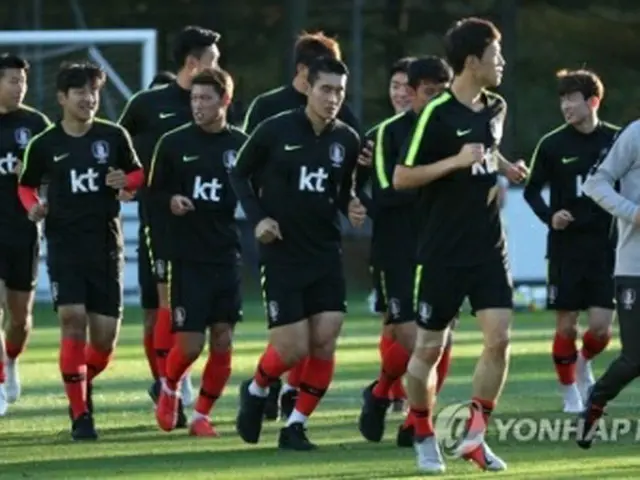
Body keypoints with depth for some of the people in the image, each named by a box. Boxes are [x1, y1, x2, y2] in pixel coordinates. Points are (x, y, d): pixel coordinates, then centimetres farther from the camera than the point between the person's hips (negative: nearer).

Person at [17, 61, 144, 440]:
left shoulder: (114, 136, 3)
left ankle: (83, 385, 32)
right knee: (73, 320, -16)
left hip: (106, 246, 2)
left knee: (105, 336, 0)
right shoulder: (44, 145, 1)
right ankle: (80, 414, -8)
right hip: (64, 246, -2)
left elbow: (139, 174, 14)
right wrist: (33, 207, -7)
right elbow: (26, 185, 14)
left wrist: (125, 181, -8)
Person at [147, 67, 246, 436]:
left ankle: (202, 415, 13)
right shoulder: (174, 143, 0)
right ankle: (169, 389, 26)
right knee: (190, 343, -5)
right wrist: (170, 201, -14)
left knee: (223, 339, -1)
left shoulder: (241, 145, 2)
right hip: (187, 257, -2)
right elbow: (153, 191, 6)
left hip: (226, 256, 2)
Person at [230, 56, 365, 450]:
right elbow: (240, 174, 4)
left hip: (326, 255, 4)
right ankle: (256, 391, 25)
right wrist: (258, 217, -9)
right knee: (294, 348, -8)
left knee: (325, 341, -7)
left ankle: (296, 426, 8)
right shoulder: (276, 130, -8)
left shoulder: (347, 140, 2)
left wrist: (351, 207, -6)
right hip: (281, 253, -3)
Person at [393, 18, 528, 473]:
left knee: (499, 337, -9)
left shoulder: (495, 108, 8)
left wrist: (505, 167, 12)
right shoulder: (437, 114, -14)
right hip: (443, 251, -5)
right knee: (429, 348, 3)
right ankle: (425, 438, 21)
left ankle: (474, 436, 2)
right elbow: (401, 178, -14)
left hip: (488, 248, 5)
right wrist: (456, 161, -22)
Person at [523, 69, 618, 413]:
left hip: (605, 246, 0)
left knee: (601, 326, -5)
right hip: (566, 246, 0)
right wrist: (549, 216, -12)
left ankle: (583, 363, 29)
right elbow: (532, 190, 5)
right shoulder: (552, 145, -2)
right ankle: (570, 395, 17)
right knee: (566, 325, -1)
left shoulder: (617, 140, -1)